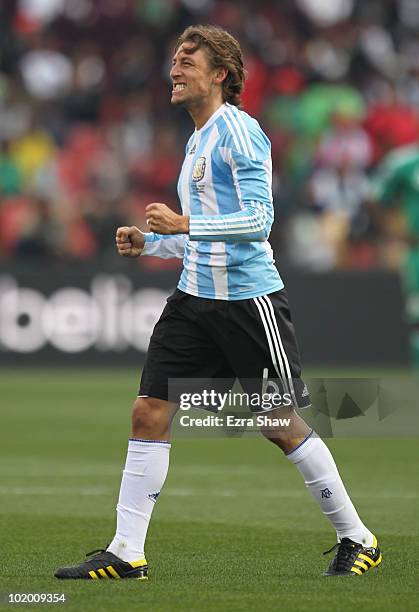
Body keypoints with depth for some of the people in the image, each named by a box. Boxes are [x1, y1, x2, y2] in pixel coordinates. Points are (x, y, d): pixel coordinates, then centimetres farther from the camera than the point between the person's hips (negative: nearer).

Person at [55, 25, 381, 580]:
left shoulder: (240, 132, -11)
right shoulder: (197, 141, 17)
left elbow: (258, 220, -20)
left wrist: (184, 225, -27)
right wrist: (149, 242, 12)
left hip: (248, 299, -8)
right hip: (195, 298, 8)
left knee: (281, 425, -2)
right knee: (149, 412, -2)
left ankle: (357, 539, 13)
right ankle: (126, 551, 1)